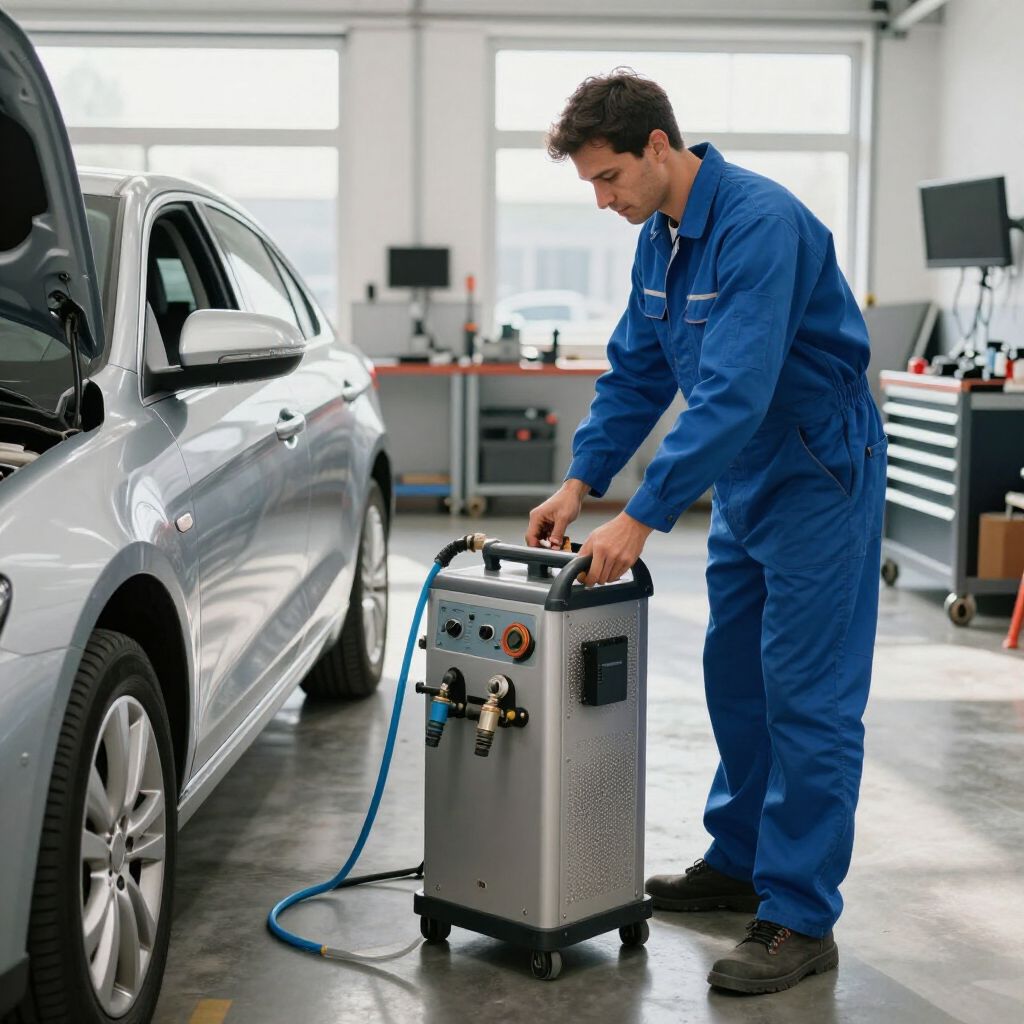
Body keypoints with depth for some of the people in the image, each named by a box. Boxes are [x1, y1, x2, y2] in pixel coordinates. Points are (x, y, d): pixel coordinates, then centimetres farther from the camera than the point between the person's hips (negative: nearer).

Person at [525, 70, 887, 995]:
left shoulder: (761, 223, -25)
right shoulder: (660, 237, 5)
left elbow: (734, 392, -31)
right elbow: (637, 372, 10)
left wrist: (643, 517, -29)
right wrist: (581, 484, 0)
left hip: (816, 478, -9)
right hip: (744, 483, 9)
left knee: (807, 698, -7)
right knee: (735, 678, 16)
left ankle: (802, 919, 0)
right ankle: (739, 864, 30)